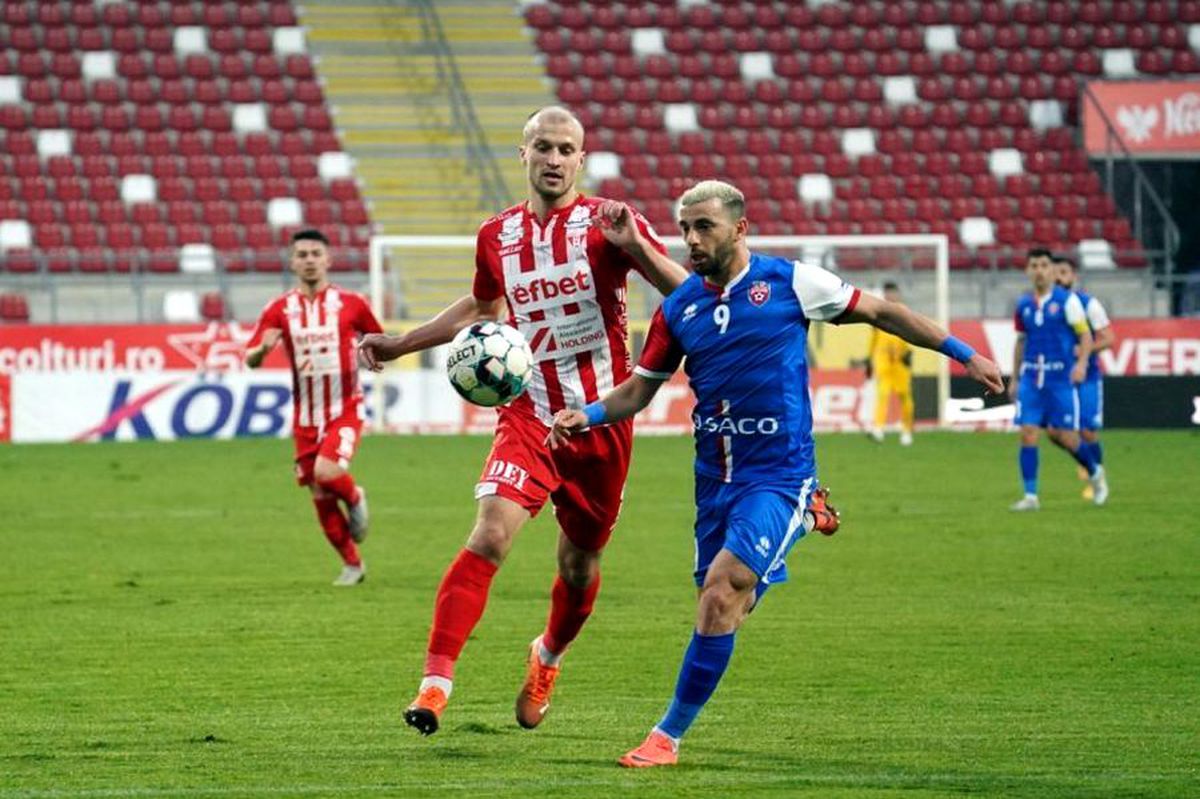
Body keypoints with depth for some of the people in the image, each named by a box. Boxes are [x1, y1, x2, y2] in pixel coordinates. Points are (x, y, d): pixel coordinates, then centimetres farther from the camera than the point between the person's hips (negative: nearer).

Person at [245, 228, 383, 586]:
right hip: (306, 418, 3)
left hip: (345, 410, -3)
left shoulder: (351, 303, -2)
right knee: (321, 499, 6)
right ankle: (352, 564, 25)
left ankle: (355, 498, 7)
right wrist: (262, 348, -27)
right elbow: (250, 360, -4)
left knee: (326, 471, -28)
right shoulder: (279, 309, 1)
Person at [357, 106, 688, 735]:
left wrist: (635, 245, -30)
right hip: (529, 416, 1)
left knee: (579, 563, 11)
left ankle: (548, 658, 43)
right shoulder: (497, 235, 6)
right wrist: (400, 344, 23)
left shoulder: (606, 222, -5)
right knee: (490, 535, -20)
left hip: (601, 420, -1)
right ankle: (435, 683, -23)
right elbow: (483, 305, 27)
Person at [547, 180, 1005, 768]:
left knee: (719, 598, -20)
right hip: (715, 476, 5)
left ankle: (668, 736, -11)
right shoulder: (678, 308, 5)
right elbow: (637, 391, 12)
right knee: (720, 608, 10)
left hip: (777, 471, -5)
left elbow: (879, 313, 4)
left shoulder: (790, 283, -6)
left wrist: (962, 353, 4)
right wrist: (588, 416, -9)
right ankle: (804, 520, 38)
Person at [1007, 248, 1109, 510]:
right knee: (1028, 433, -7)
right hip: (1031, 377, 4)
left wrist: (1082, 362, -22)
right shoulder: (1024, 305, 9)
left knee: (1064, 436, -1)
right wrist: (1014, 378, 19)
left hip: (1061, 377, -4)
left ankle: (1095, 473, 28)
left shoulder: (1067, 300, -4)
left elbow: (1085, 335, -5)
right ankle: (1030, 496, -1)